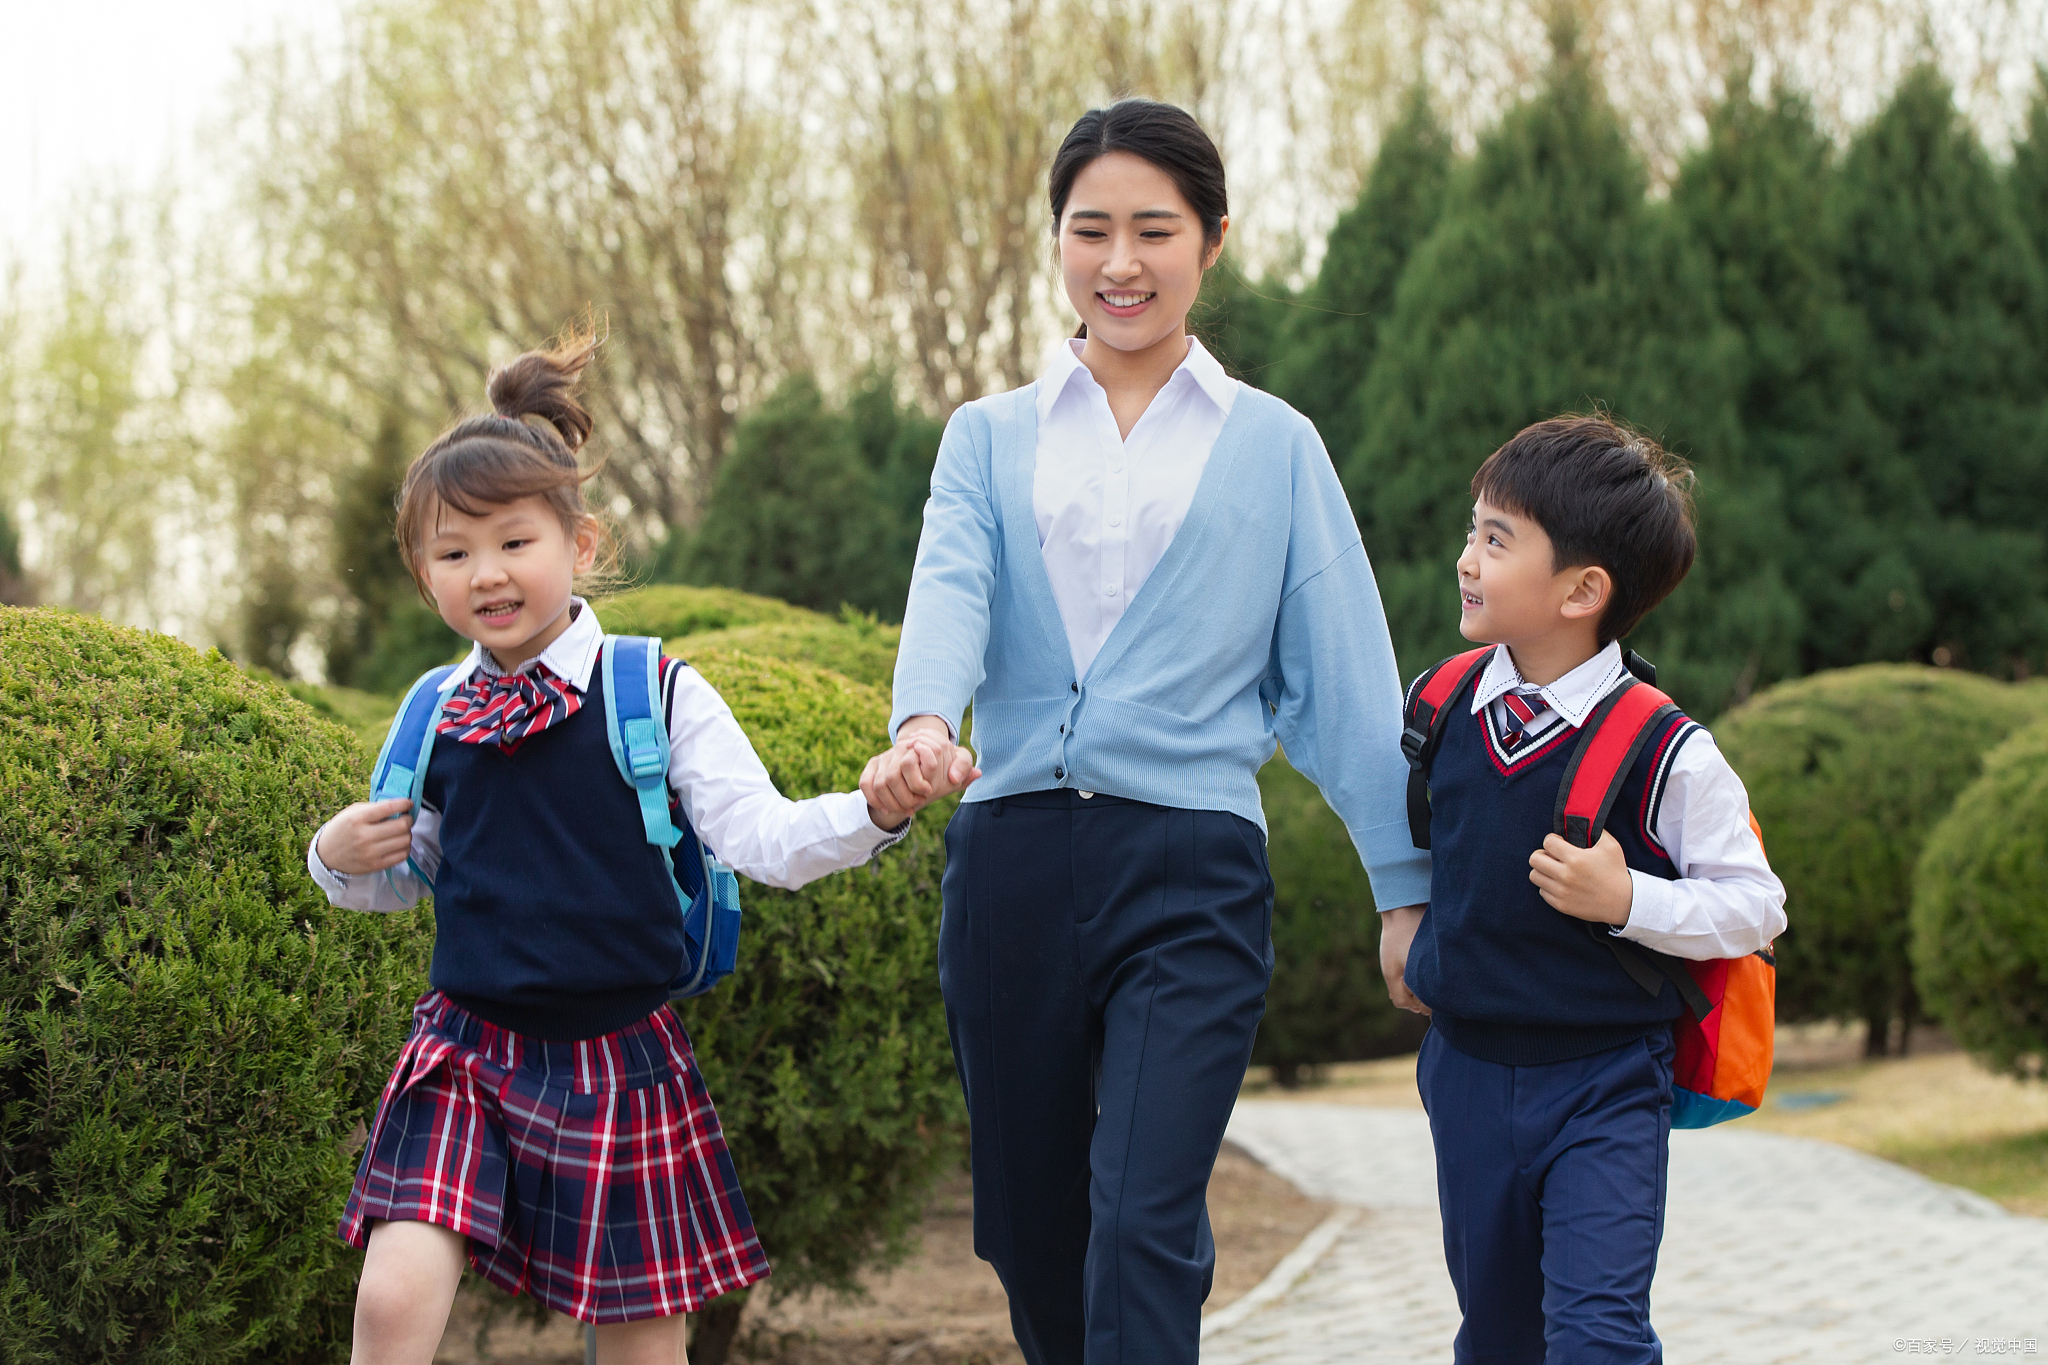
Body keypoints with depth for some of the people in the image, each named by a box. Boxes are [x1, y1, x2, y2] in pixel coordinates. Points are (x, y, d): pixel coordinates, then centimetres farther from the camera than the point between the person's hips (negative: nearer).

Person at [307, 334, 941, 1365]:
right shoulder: (436, 715, 5)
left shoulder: (661, 697, -4)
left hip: (618, 1058, -2)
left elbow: (763, 840, -10)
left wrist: (874, 810, -26)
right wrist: (342, 858, -2)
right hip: (468, 1048, 2)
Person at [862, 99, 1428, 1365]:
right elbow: (951, 592, -6)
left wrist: (1409, 885, 4)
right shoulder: (991, 437, 13)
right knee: (1030, 1228, 11)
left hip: (1193, 866, -3)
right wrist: (924, 724, -28)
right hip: (1012, 858, 3)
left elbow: (1342, 678, 8)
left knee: (1144, 1229, -15)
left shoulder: (1272, 445, 10)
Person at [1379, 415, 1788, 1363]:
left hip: (1605, 1082, -5)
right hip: (1467, 1068, 5)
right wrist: (1403, 917, 16)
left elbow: (1756, 907, -11)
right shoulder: (1442, 707, -1)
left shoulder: (1662, 752, -17)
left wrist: (1629, 901, -23)